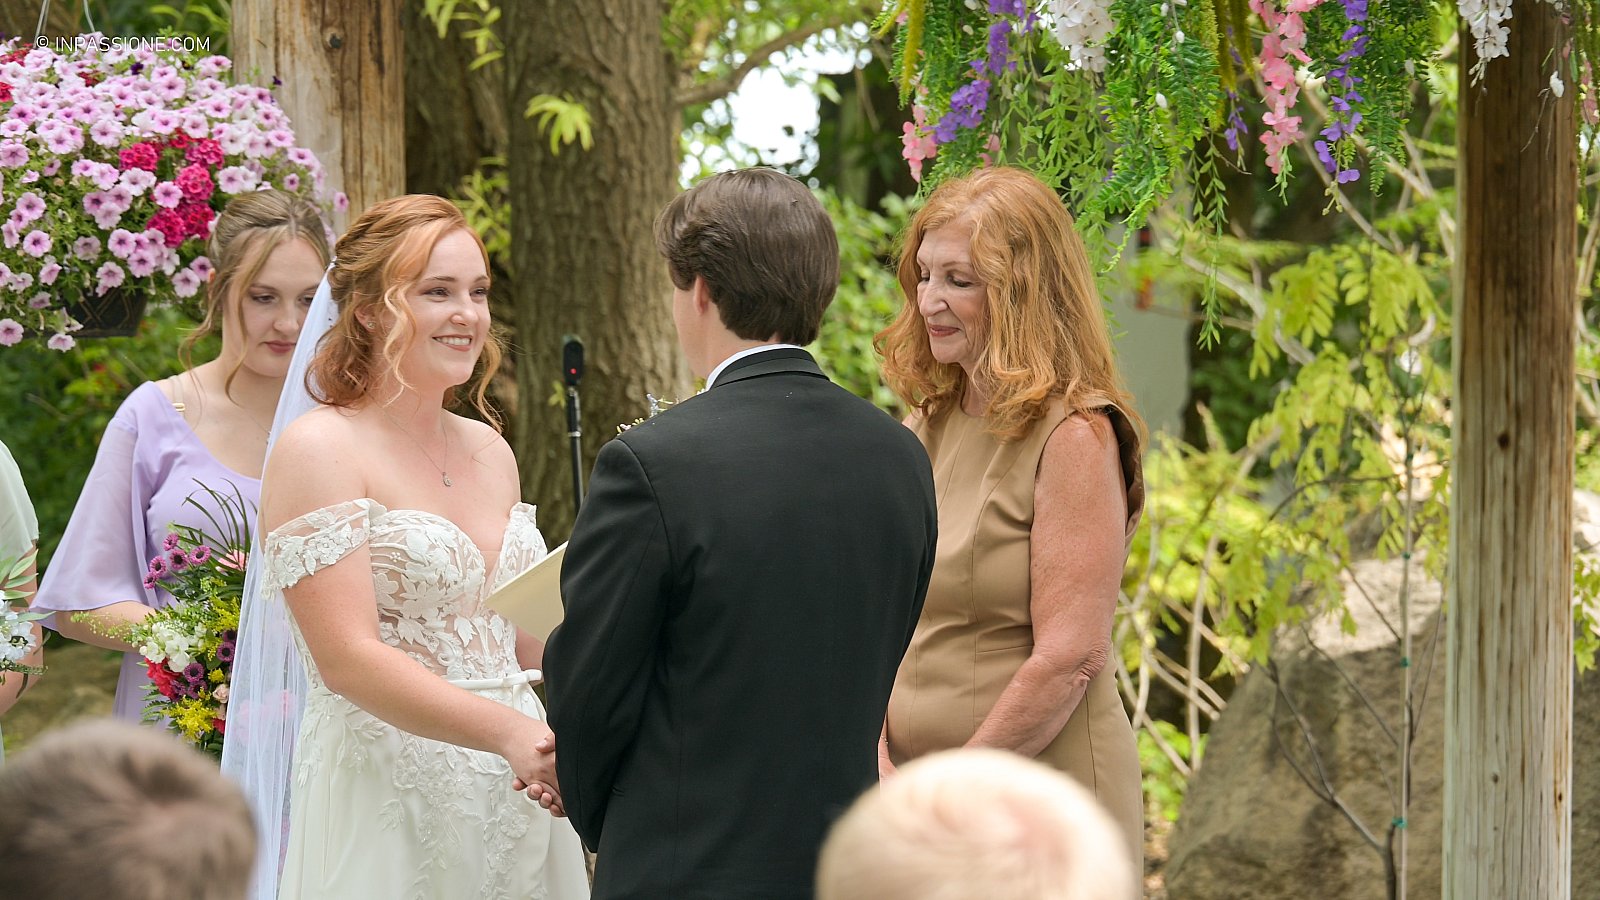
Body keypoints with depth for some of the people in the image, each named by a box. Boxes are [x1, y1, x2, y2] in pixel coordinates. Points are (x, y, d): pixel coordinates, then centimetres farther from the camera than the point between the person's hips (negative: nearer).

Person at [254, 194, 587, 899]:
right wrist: (512, 733, -29)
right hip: (383, 807, -6)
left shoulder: (490, 453, 13)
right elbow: (347, 657, -18)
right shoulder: (318, 450, -9)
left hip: (515, 804, 7)